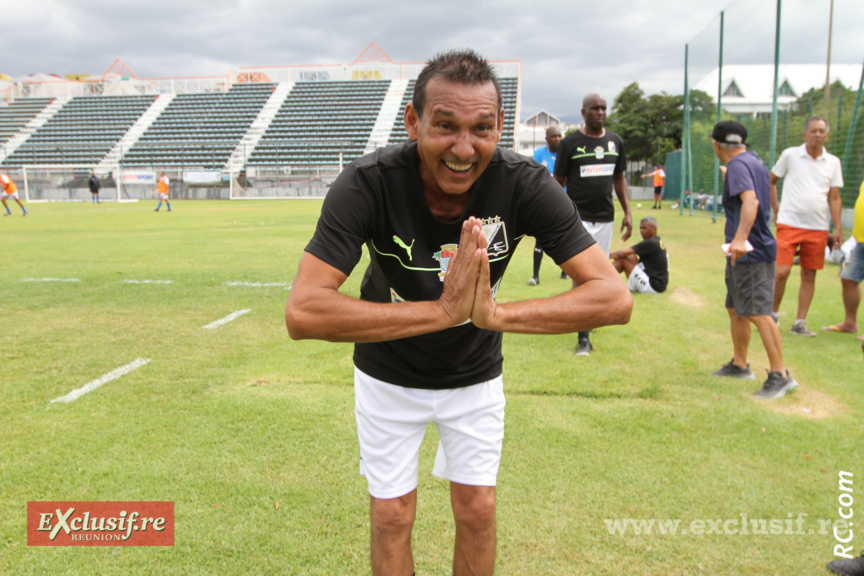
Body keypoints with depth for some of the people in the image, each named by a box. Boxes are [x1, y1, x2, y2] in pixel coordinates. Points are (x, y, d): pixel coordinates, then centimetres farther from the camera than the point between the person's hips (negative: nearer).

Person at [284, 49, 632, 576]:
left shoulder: (525, 185, -26)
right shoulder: (368, 184, -31)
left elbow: (614, 298, -31)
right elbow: (303, 312, -41)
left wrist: (496, 313, -44)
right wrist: (441, 311, -46)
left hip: (476, 375, 2)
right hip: (389, 375, -1)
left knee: (478, 512, 10)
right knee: (393, 518, 8)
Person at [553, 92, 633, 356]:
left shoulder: (615, 141, 9)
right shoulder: (570, 142, -5)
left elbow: (619, 178, 16)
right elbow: (558, 182, -2)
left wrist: (627, 212, 11)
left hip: (605, 217, 5)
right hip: (578, 217, -5)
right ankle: (583, 337, -5)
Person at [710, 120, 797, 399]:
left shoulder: (738, 165, -15)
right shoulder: (756, 162, 16)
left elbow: (751, 200, -32)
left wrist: (740, 238, -43)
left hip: (753, 253, -11)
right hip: (743, 252, 11)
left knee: (758, 313, -13)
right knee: (736, 310, 17)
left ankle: (780, 375, -11)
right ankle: (740, 364, 27)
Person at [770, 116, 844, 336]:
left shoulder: (833, 162, 8)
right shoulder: (790, 155, 0)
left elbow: (835, 198, 9)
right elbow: (770, 181, 10)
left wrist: (838, 229, 3)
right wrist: (776, 210, 3)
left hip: (818, 228, 3)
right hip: (789, 224, -3)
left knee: (809, 276, 5)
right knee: (782, 272, -10)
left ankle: (800, 323, 13)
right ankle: (773, 315, 10)